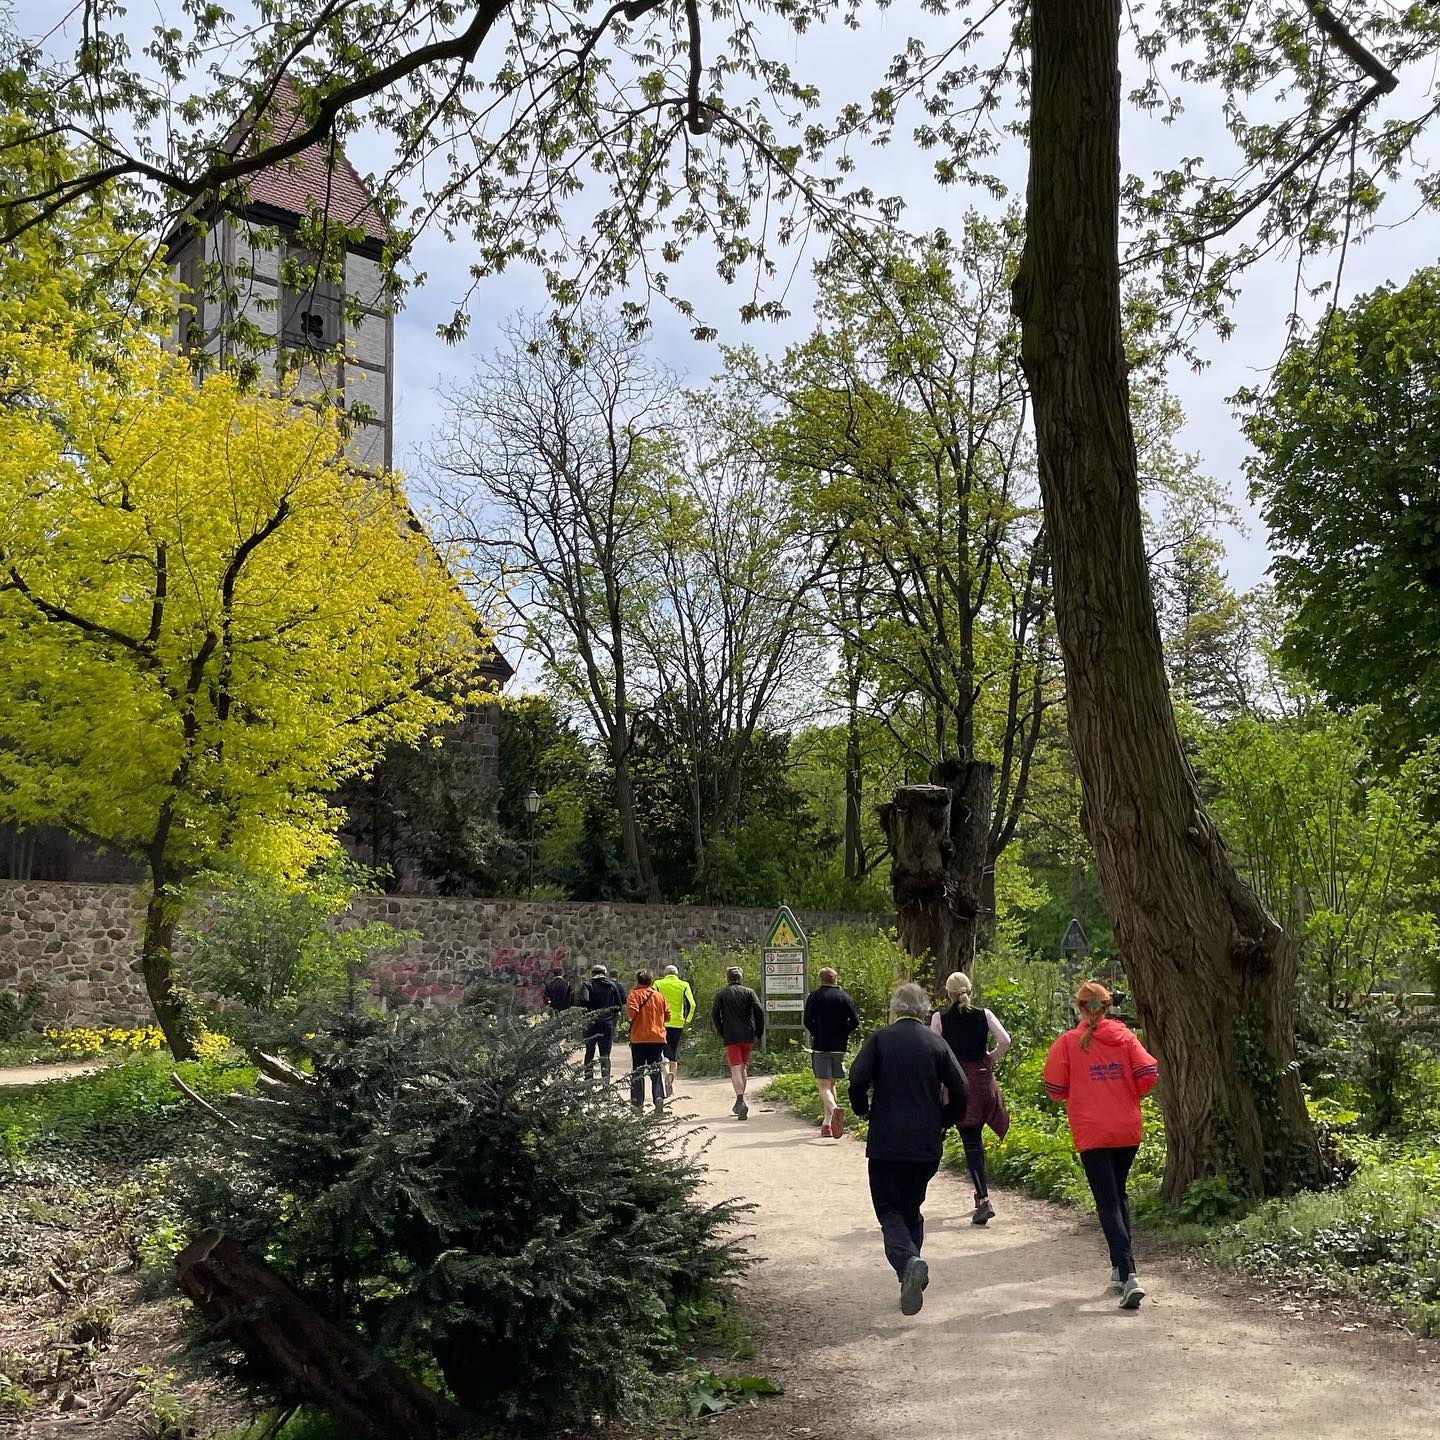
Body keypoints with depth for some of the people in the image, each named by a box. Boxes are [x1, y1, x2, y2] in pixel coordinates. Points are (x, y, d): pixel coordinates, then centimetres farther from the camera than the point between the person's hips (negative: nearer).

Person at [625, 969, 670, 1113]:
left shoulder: (634, 994, -4)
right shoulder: (659, 995, 7)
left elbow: (632, 1012, -19)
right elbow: (667, 1015, 8)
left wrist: (626, 1010, 3)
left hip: (639, 1038, -2)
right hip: (658, 1038, 2)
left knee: (637, 1072, 7)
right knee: (656, 1071, 5)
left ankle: (637, 1103, 7)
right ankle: (659, 1096, -17)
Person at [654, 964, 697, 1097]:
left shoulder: (658, 984, 2)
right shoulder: (684, 985, 5)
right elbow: (692, 1004, -3)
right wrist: (687, 1020, 9)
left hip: (662, 1022, -2)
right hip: (678, 1023, 2)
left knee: (663, 1050, 2)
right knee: (674, 1053, 14)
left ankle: (667, 1073, -26)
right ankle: (671, 1083, 16)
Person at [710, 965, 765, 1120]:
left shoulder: (721, 993, 6)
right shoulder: (749, 992, 7)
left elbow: (714, 1014, -3)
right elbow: (759, 1012, -4)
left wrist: (721, 1034, 5)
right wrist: (759, 1034, 2)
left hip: (730, 1037, -2)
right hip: (747, 1036, 2)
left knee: (736, 1069, -6)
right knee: (743, 1067, 18)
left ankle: (740, 1101, -25)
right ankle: (740, 1102, 24)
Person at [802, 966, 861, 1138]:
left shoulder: (814, 996, -2)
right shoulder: (845, 997, 5)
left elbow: (807, 1021, -8)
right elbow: (855, 1021, -4)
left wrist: (816, 1034, 7)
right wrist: (842, 1033, 8)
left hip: (820, 1046, -3)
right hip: (839, 1046, 3)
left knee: (822, 1084, -4)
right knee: (831, 1083, 16)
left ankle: (834, 1109, -33)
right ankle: (827, 1123, 16)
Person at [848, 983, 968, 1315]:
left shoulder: (878, 1039, -2)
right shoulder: (937, 1044, 4)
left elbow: (857, 1079, -14)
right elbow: (960, 1092, -2)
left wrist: (862, 1110, 6)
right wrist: (943, 1122, 15)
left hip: (886, 1141, -3)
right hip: (926, 1144, 3)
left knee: (889, 1210, 3)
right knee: (911, 1207, 18)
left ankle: (908, 1261, -23)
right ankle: (911, 1280, 18)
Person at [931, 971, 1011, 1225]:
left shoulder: (940, 1017, -2)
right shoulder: (984, 1015, 3)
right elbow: (1005, 1040, -6)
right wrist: (991, 1059, 9)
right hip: (982, 1078, 3)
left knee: (970, 1141, -3)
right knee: (976, 1136, 19)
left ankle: (983, 1199, -13)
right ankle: (981, 1192, 27)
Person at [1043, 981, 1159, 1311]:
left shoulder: (1068, 1042, -6)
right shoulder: (1124, 1037, 2)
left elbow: (1054, 1089, -5)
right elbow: (1149, 1074, -6)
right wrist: (1126, 1095, 12)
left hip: (1092, 1134, -4)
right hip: (1127, 1131, 4)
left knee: (1108, 1203, -3)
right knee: (1119, 1195, 22)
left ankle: (1129, 1277, -17)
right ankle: (1120, 1267, 27)